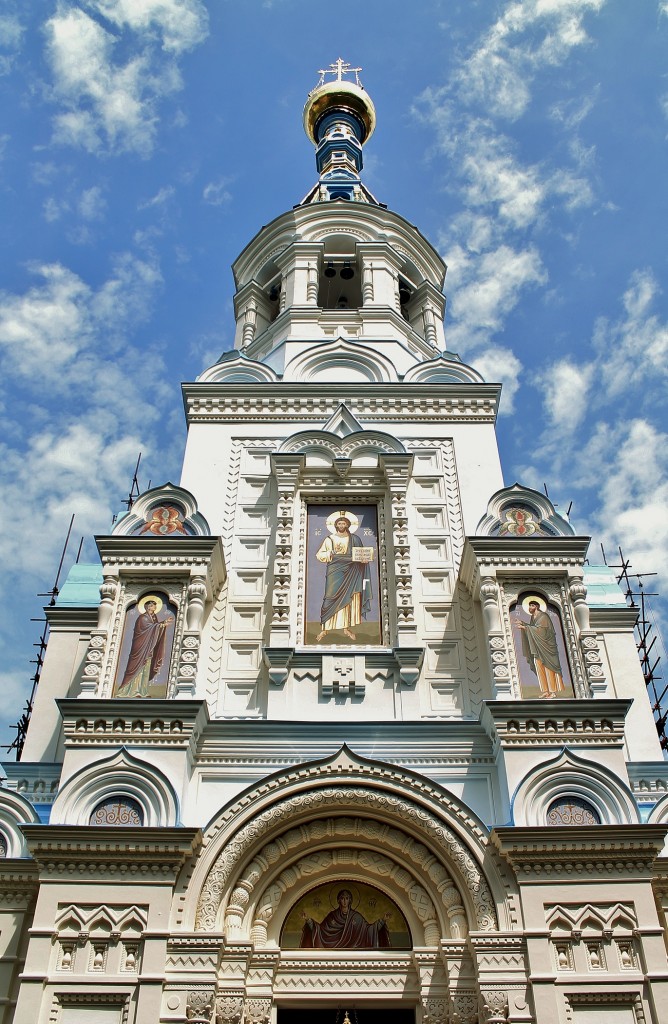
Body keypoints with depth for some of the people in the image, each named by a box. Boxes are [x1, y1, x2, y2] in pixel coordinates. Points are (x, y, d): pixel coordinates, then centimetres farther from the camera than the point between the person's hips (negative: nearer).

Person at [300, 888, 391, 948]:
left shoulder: (356, 916, 5)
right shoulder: (332, 915, 5)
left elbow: (368, 928, 4)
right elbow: (320, 928, 3)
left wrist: (382, 920, -5)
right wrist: (308, 920, -9)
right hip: (336, 953, 0)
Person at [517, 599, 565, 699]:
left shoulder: (543, 616, -13)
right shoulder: (532, 617, 12)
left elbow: (539, 630, -23)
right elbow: (531, 628, 12)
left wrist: (525, 627, -22)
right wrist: (523, 624, -1)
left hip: (545, 646, -8)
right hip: (537, 647, 8)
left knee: (548, 667, -5)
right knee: (539, 667, 5)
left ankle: (553, 691, -1)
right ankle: (545, 691, 10)